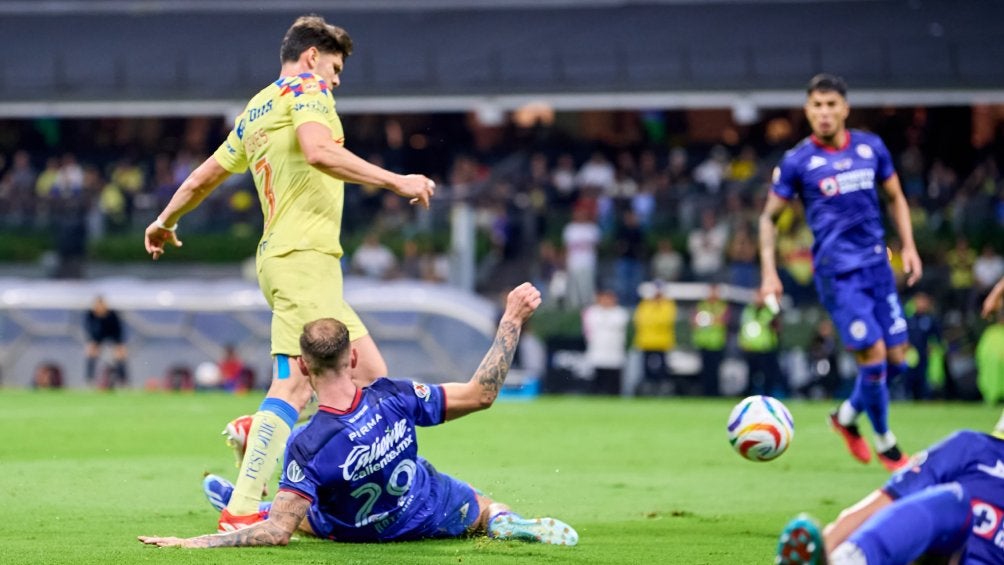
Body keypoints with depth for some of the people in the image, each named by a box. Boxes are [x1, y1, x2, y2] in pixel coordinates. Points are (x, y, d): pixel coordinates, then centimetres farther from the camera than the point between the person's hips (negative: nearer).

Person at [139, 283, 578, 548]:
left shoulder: (307, 446, -37)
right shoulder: (392, 399, -30)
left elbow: (279, 532, -39)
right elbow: (482, 393, -20)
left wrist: (192, 543, -39)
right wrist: (513, 319, -13)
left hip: (361, 532, -1)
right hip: (435, 510, 1)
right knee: (484, 510, 37)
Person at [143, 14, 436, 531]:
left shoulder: (253, 113, 23)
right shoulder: (304, 88, -1)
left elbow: (202, 178, 32)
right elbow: (319, 152, -21)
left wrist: (165, 222, 49)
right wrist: (396, 181, -22)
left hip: (281, 254, 10)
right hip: (304, 256, -10)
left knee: (369, 374, 7)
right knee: (294, 385, -15)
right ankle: (241, 510, -21)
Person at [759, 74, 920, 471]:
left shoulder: (871, 147, 5)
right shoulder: (797, 162, -6)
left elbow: (895, 198, 17)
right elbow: (769, 217, 3)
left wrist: (908, 246, 6)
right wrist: (769, 272, -5)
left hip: (878, 264, 5)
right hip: (837, 272, -5)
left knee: (897, 358, 3)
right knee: (872, 354, -12)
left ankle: (847, 416, 29)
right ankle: (886, 445, 7)